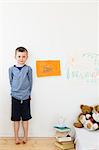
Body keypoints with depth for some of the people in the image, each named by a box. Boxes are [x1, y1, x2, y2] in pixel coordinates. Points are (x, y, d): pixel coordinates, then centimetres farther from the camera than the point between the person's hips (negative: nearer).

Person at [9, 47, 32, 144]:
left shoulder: (28, 69, -3)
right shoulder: (11, 69, -1)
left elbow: (30, 82, 2)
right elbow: (11, 82, 7)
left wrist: (28, 93, 1)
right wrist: (14, 91, 5)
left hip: (26, 97, 0)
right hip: (15, 97, 0)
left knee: (25, 118, 9)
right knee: (16, 118, 7)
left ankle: (25, 137, 24)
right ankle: (16, 137, 20)